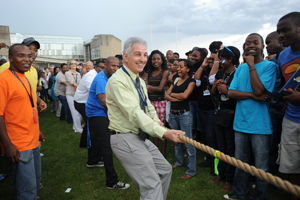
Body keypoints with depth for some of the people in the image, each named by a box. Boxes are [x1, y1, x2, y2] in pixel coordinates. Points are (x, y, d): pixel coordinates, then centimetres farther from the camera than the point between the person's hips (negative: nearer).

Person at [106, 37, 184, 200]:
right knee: (152, 186, -11)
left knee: (165, 169, 19)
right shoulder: (117, 81, -19)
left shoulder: (139, 81, 12)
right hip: (125, 139, -10)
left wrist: (155, 120, -3)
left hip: (140, 137, 10)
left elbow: (148, 106, 19)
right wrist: (164, 133, -36)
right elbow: (135, 113, -29)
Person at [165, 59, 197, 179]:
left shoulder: (191, 81, -4)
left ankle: (191, 170, 7)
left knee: (188, 142, -3)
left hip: (184, 114, -6)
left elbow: (185, 95, -18)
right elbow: (166, 96, 4)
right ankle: (180, 161, 36)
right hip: (172, 114, 6)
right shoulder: (176, 80, 12)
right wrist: (177, 98, -12)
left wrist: (172, 94, -2)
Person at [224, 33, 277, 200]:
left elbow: (259, 89, -19)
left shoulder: (269, 66, -5)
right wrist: (252, 95, -15)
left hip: (260, 125, -5)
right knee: (240, 163, 18)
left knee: (261, 167, 8)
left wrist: (251, 65, -13)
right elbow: (231, 92, 0)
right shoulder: (240, 68, 10)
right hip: (240, 123, 5)